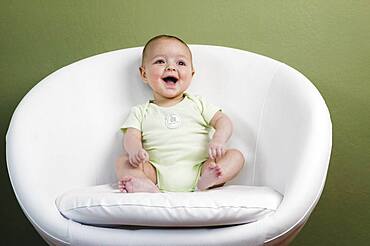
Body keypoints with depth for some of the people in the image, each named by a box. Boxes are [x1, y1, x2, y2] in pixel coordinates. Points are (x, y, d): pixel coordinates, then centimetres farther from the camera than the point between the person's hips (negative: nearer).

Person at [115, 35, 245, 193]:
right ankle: (148, 186, -48)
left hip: (197, 169, 1)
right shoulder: (141, 112, 19)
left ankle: (206, 181, -46)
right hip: (158, 175, 0)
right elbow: (131, 137, 5)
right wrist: (135, 150, -21)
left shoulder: (197, 104, 20)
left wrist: (218, 140, -13)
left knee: (236, 156, -18)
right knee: (123, 162, -20)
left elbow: (222, 121, 10)